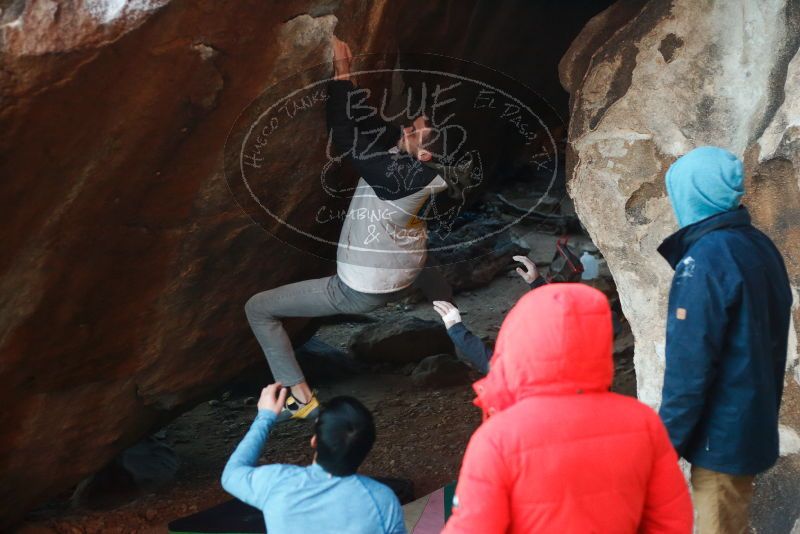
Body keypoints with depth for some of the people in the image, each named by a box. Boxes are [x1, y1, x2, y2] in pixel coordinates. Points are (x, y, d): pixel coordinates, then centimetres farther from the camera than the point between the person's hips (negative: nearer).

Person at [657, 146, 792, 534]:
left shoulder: (705, 261, -21)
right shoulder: (761, 247, 7)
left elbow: (690, 363, -23)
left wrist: (667, 439, -15)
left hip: (721, 433, -9)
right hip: (754, 424, 9)